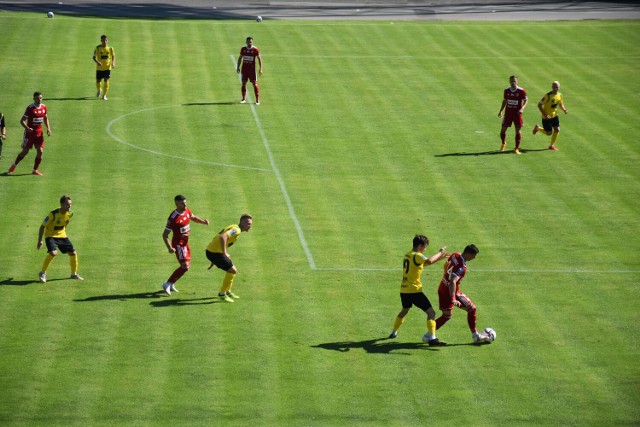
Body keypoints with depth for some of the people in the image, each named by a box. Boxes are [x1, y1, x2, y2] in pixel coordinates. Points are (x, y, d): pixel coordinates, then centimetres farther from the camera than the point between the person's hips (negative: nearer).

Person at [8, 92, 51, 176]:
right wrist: (27, 128, -34)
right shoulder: (30, 108, -15)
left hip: (39, 132, 4)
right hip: (30, 132, -4)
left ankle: (35, 170, 10)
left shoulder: (44, 107, 1)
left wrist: (48, 128, 3)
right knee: (25, 151, 0)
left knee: (40, 151, -4)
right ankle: (14, 165, 22)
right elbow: (22, 121, -15)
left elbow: (45, 118, 18)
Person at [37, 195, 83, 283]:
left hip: (62, 236, 6)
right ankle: (42, 273, -11)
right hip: (50, 236, -6)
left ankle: (74, 274, 23)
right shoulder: (53, 214, -25)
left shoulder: (70, 214, -7)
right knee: (53, 253, -29)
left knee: (73, 253, 1)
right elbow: (42, 226, -16)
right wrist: (40, 241, -16)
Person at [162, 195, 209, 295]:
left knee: (186, 265, 17)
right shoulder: (173, 218, -25)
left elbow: (193, 218, 21)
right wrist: (170, 248, -35)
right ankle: (167, 284, -4)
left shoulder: (187, 211, -3)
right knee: (185, 266, -15)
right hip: (178, 244, -9)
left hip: (185, 242, 9)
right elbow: (165, 235, -22)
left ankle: (171, 284, 29)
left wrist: (203, 221, 2)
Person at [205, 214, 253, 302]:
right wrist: (225, 253, -33)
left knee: (232, 270, 23)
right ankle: (222, 294, 4)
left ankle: (228, 292, 38)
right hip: (215, 252, -10)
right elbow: (223, 237, -35)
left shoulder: (233, 227, 17)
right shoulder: (236, 230, -16)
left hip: (212, 250, 10)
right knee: (233, 271, -7)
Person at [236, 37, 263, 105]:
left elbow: (259, 59, -2)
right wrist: (238, 67, 12)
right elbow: (240, 58, 15)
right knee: (243, 83, 6)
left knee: (255, 84, -5)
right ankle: (244, 99, 18)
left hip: (252, 68, -3)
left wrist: (260, 69, -8)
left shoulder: (255, 49, -6)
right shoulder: (243, 49, 4)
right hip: (244, 68, 4)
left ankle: (257, 100, 0)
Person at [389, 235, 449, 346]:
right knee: (431, 312, -8)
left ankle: (394, 332, 44)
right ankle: (432, 338, -20)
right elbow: (429, 261, -35)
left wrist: (439, 258, 20)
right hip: (414, 290, -9)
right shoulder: (417, 256, -14)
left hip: (404, 290, 9)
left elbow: (425, 262, 26)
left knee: (405, 310, 33)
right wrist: (440, 252, -21)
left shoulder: (408, 255, 14)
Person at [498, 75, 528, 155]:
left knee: (518, 130, -4)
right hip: (508, 112, 3)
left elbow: (526, 100, -2)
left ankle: (517, 148, 3)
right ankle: (503, 143, 31)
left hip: (517, 112, -3)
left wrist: (522, 108, -18)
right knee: (503, 129, 3)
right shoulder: (507, 90, 3)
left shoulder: (521, 91, -8)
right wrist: (500, 111, 12)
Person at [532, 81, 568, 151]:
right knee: (549, 133, 0)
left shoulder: (560, 95, -2)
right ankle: (537, 128, 29)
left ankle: (551, 145, 17)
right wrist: (545, 114, -27)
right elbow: (539, 104, -20)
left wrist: (564, 109, -6)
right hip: (546, 117, -6)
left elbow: (560, 104, 16)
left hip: (554, 115, 6)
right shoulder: (548, 95, -22)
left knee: (557, 130, -1)